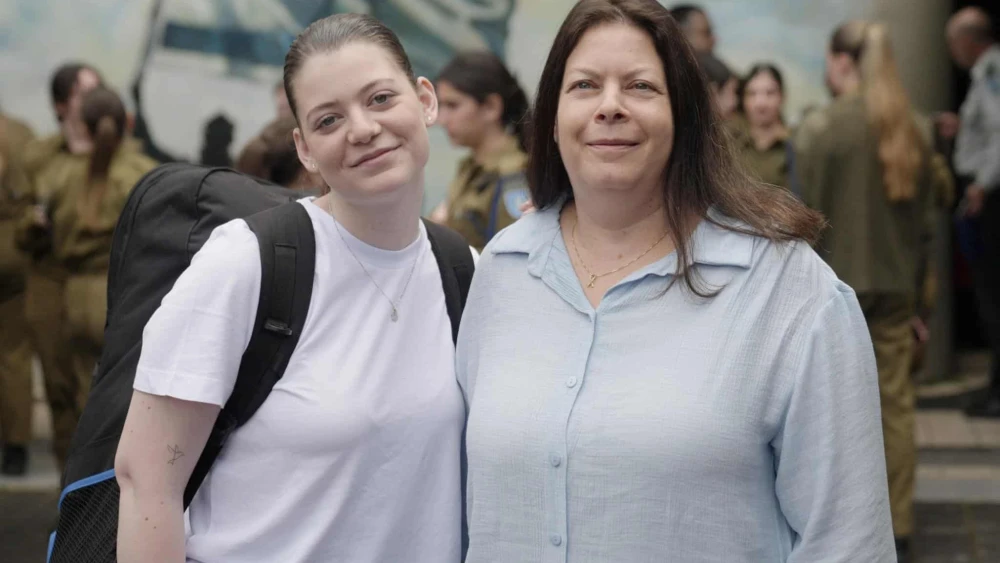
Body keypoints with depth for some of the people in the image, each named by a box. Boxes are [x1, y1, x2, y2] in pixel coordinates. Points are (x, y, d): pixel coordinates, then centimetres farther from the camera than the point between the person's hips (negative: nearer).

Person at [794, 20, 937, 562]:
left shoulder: (819, 127, -10)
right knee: (895, 406, 7)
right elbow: (925, 219, 9)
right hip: (894, 286, 4)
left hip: (833, 284, -4)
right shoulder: (910, 131, 5)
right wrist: (913, 280, 16)